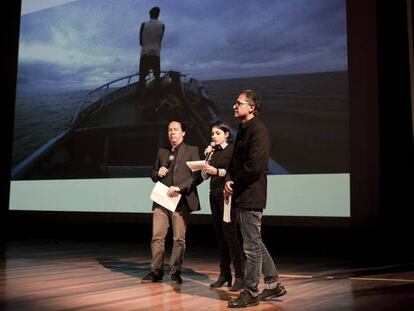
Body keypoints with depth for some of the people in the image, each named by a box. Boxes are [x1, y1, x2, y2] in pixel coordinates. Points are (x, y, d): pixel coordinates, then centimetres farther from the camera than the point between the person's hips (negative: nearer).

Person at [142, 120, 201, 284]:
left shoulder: (191, 151, 4)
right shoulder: (162, 152, 19)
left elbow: (198, 176, -6)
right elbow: (153, 175, 24)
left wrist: (180, 188, -16)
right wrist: (158, 173, 0)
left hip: (181, 201, -4)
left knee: (179, 238, 1)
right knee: (157, 237, 1)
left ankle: (175, 272, 11)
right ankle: (156, 271, 10)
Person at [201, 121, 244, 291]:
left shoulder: (233, 149, -3)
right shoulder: (213, 151, 15)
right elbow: (204, 176, 13)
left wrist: (217, 171, -18)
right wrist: (207, 159, -1)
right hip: (214, 195, 6)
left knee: (230, 233, -11)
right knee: (219, 234, 6)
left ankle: (240, 275, -6)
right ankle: (224, 274, 13)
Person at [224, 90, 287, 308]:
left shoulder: (258, 130, -14)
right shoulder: (243, 130, 15)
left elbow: (254, 167, -23)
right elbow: (235, 161, 18)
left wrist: (233, 183, -10)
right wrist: (229, 180, -1)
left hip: (250, 196, -10)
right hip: (242, 196, 10)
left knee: (251, 246, 1)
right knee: (256, 243, 17)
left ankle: (250, 293, 13)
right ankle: (272, 284, 29)